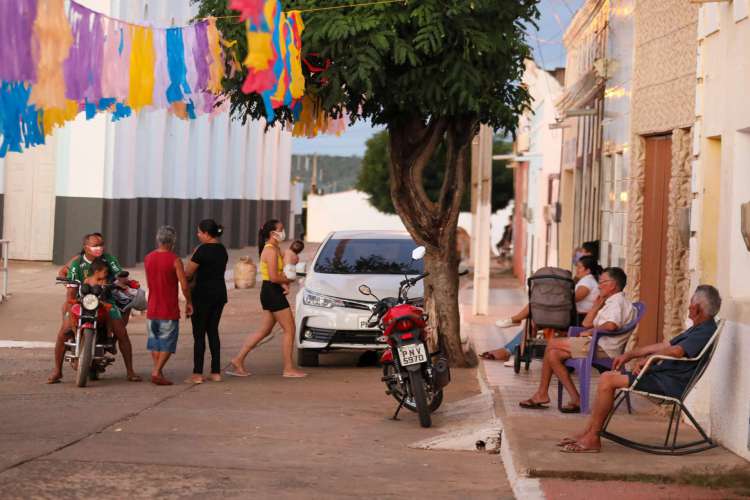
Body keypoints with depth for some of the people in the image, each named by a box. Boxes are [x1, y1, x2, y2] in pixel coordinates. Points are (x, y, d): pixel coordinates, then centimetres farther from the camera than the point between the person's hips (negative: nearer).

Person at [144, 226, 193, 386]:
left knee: (155, 341, 15)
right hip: (169, 310, -5)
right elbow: (184, 285, -14)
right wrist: (189, 302, 0)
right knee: (167, 343, 2)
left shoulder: (148, 259, 3)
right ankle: (157, 372, -8)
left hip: (152, 309, 5)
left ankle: (157, 371, 16)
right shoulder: (174, 260, -13)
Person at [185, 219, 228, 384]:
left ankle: (197, 374, -3)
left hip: (203, 294, -7)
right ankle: (216, 372, 12)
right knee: (213, 331, 13)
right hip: (220, 293, 7)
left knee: (199, 333, -2)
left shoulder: (203, 250, -14)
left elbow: (188, 273, -10)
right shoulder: (222, 250, 9)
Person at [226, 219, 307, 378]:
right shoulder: (271, 250, -16)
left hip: (269, 293, 10)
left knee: (264, 331, 13)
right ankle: (289, 369, 2)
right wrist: (288, 281, -7)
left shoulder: (274, 249, 15)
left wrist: (284, 284, 2)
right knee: (289, 330, -3)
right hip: (273, 293, -10)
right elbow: (274, 277, -23)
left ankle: (238, 360, 14)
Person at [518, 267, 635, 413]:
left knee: (552, 344, -12)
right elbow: (586, 323, 25)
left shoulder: (618, 302, -8)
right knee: (553, 354, 1)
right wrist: (597, 305, 15)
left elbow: (611, 325, -28)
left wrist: (590, 332, -15)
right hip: (596, 344, 11)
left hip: (602, 348, -11)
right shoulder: (611, 302, 26)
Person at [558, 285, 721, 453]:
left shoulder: (706, 331, -14)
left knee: (608, 381, -17)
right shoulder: (697, 329, 22)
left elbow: (676, 351, -29)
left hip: (671, 383, -11)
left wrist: (647, 359, -17)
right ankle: (587, 433, 2)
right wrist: (629, 355, 22)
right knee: (607, 377, 7)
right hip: (663, 376, 11)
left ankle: (592, 439, -13)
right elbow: (664, 345, 26)